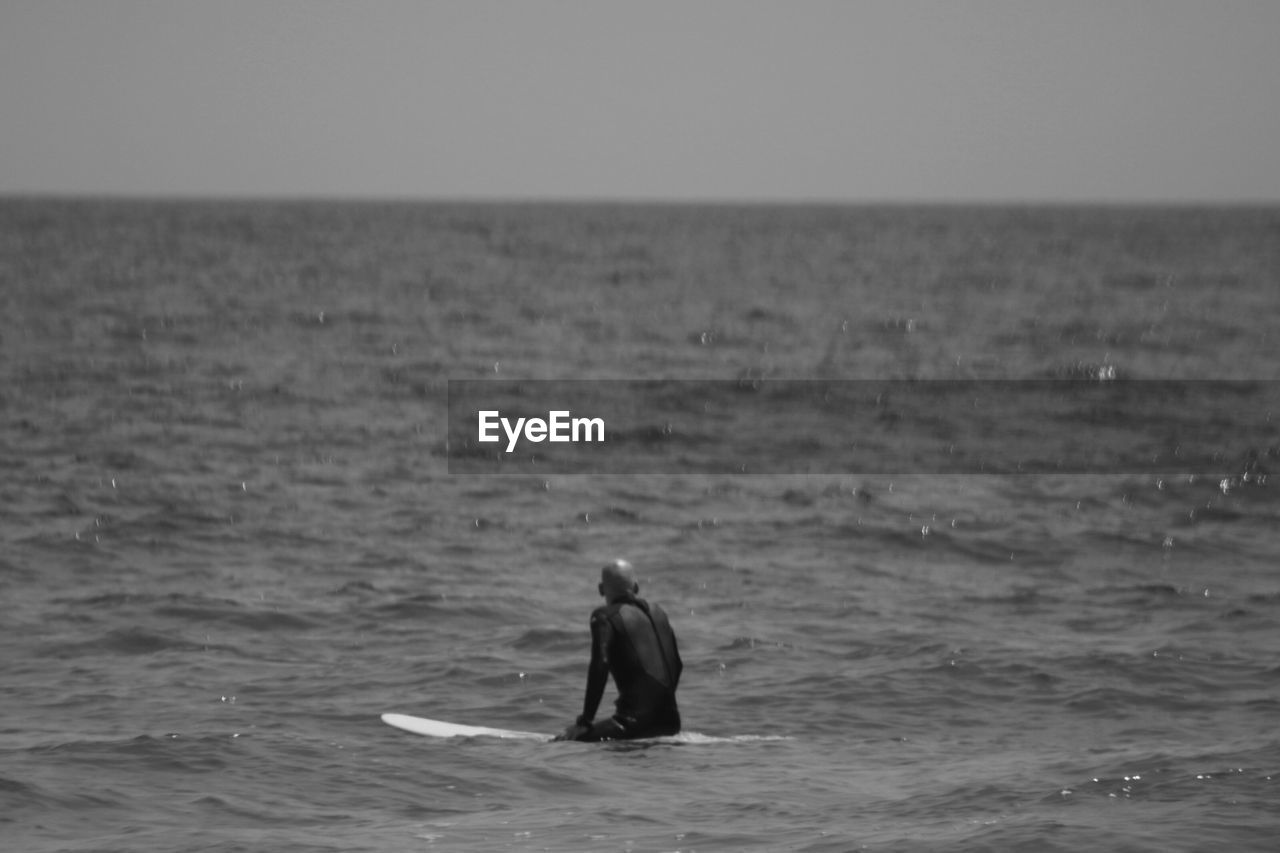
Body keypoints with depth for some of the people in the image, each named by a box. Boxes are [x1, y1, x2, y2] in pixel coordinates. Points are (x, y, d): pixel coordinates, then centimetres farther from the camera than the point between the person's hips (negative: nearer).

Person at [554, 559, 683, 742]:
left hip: (636, 720, -8)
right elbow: (677, 665, 24)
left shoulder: (605, 617, -4)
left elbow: (599, 667, -15)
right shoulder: (657, 612, 18)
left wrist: (584, 722, -13)